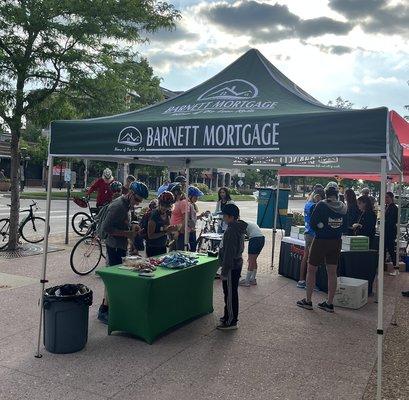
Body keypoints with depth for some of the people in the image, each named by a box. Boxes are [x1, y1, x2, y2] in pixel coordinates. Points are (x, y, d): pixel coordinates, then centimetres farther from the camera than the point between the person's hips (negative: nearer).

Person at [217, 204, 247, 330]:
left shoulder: (231, 231, -24)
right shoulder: (239, 228, 8)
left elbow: (229, 253, -24)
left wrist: (224, 271, -19)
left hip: (231, 267, -10)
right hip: (237, 264, 10)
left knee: (230, 294, 1)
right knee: (230, 293, 20)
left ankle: (231, 321, 11)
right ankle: (229, 316, 33)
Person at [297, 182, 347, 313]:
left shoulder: (321, 205, -14)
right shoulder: (343, 207, 1)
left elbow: (313, 223, -12)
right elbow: (345, 226, 7)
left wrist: (320, 231, 5)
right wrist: (335, 232, 12)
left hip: (320, 241, -5)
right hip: (336, 242, 5)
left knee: (311, 270, 8)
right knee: (332, 273, 10)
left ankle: (308, 301, 12)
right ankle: (329, 303, 15)